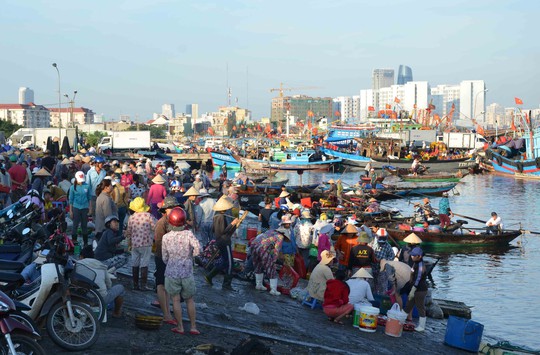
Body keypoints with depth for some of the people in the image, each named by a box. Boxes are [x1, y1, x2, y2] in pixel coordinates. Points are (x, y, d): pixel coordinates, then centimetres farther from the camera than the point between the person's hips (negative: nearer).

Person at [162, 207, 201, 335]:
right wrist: (190, 255, -1)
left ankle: (180, 327, 13)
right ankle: (193, 327, 13)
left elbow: (165, 258, 2)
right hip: (187, 273, 0)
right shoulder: (188, 234, -10)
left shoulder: (166, 237, -4)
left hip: (171, 273, 0)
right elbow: (198, 248, -22)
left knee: (176, 300, 8)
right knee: (190, 300, 12)